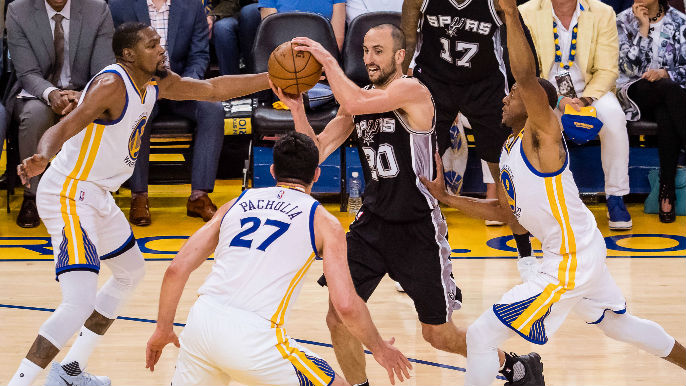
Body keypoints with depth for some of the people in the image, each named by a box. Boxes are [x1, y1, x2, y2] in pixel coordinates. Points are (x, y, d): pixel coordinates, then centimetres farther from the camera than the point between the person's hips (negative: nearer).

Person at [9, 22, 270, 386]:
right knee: (79, 303, -23)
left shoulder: (157, 81, 5)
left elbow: (214, 88, 15)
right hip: (69, 198, -11)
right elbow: (62, 129, -32)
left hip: (97, 196, 11)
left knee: (131, 273, 28)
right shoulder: (111, 86, -23)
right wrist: (41, 158, -53)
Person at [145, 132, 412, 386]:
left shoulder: (236, 205, 20)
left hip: (200, 322, 4)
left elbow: (177, 269, 14)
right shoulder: (323, 222, 9)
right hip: (253, 338, -4)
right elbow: (346, 305, 0)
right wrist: (379, 348, 17)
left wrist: (163, 329, 25)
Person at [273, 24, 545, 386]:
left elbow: (352, 104, -34)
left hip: (418, 227, -6)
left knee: (438, 333, 3)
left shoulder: (412, 91, -18)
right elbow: (317, 151, 2)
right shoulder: (361, 97, 5)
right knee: (338, 316, -5)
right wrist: (297, 108, -12)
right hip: (373, 221, 6)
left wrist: (327, 59, -24)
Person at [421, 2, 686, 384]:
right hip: (584, 252, 11)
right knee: (618, 323, 30)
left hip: (570, 262, -11)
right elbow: (501, 208, 21)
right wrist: (447, 198, 12)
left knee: (481, 336, -10)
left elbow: (527, 76, -36)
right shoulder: (510, 148, 10)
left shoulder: (544, 131, -17)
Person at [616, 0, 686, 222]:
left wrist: (664, 73, -17)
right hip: (633, 91, -2)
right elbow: (631, 66, -8)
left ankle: (667, 191, -37)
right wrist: (643, 27, -11)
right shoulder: (624, 21, 5)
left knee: (665, 116, -37)